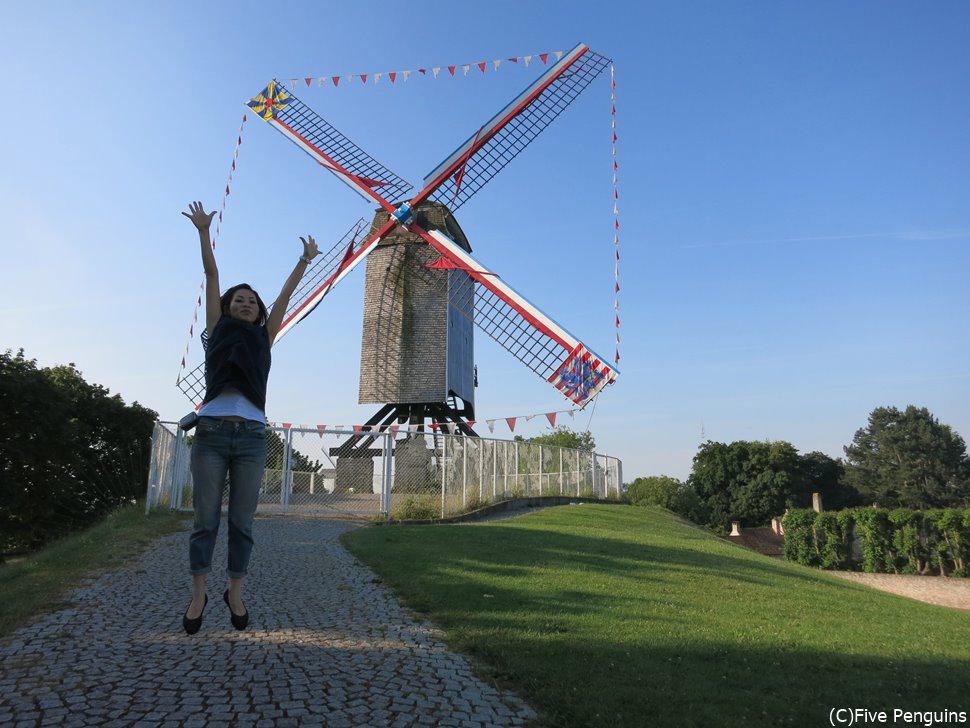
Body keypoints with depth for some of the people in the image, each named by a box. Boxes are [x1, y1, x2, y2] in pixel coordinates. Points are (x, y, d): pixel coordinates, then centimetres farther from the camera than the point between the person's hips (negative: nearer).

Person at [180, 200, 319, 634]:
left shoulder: (264, 336, 15)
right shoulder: (217, 330, 12)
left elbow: (286, 294, 16)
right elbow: (212, 277, 8)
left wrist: (305, 259, 18)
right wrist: (204, 233, 6)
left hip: (251, 436, 1)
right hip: (212, 431, -1)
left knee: (242, 521, 6)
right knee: (206, 518, 3)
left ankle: (235, 593, 19)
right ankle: (198, 594, 16)